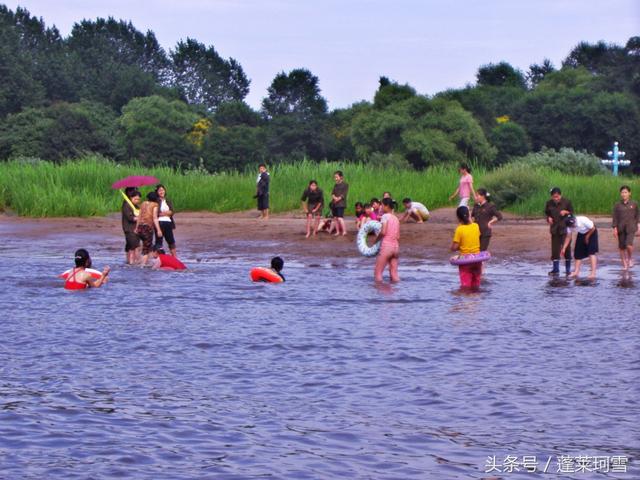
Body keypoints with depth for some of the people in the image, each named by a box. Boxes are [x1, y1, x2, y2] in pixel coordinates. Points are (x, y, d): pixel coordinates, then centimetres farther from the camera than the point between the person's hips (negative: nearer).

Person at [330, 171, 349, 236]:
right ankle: (337, 232, 14)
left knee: (340, 218, -18)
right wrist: (334, 197, -12)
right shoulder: (336, 185, 19)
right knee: (335, 218, 7)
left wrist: (339, 199, -18)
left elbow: (344, 194, -9)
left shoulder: (345, 184, 0)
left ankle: (344, 232, -18)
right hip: (334, 203, 7)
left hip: (341, 203, -7)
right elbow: (332, 193, 9)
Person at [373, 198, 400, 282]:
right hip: (396, 247, 7)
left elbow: (383, 232, -17)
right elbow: (398, 237, 14)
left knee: (378, 272, 0)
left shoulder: (385, 216, -5)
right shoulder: (396, 219, 15)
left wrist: (376, 239, 0)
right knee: (394, 274, 9)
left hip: (386, 246, -7)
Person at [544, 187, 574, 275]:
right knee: (555, 249, 5)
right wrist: (548, 218, -8)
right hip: (555, 228, 2)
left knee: (567, 248, -1)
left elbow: (572, 213, 1)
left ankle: (568, 269, 9)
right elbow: (546, 213, 12)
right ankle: (555, 269, 15)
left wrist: (566, 212, -18)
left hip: (565, 228, -2)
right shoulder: (549, 203, -2)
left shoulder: (566, 202, -8)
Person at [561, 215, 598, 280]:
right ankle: (576, 272, 5)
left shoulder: (583, 220, -36)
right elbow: (568, 237, -11)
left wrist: (587, 237, -12)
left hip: (591, 233, -6)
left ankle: (593, 273, -20)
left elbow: (593, 228, -22)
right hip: (581, 234, 6)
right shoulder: (569, 226, -20)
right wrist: (564, 248, -17)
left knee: (592, 252, -16)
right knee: (578, 253, 0)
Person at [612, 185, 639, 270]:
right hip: (621, 228, 2)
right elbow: (615, 218, 1)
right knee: (622, 247, 6)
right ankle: (624, 265, 20)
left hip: (630, 228, -2)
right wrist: (615, 229, -5)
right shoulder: (617, 205, 1)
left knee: (629, 245, -20)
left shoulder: (634, 204, 1)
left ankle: (630, 258, 9)